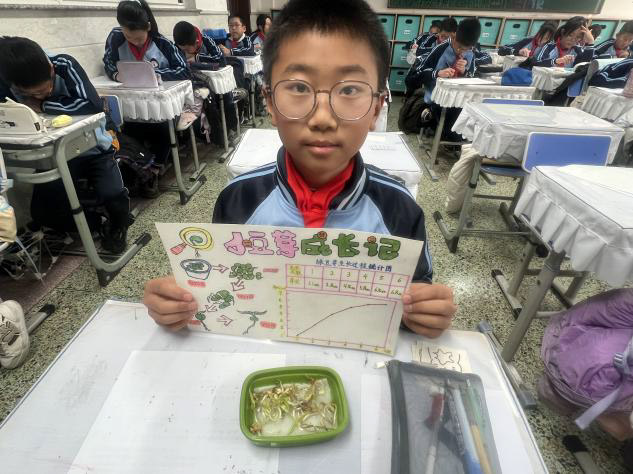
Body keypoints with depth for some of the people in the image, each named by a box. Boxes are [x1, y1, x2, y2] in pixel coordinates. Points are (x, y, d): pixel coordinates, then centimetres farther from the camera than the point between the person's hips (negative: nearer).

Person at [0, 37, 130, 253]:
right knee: (42, 211, -13)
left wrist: (42, 106, -25)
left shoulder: (64, 65, -20)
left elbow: (93, 105, -30)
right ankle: (101, 225, 11)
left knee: (113, 195, -27)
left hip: (92, 148, -3)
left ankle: (117, 226, 7)